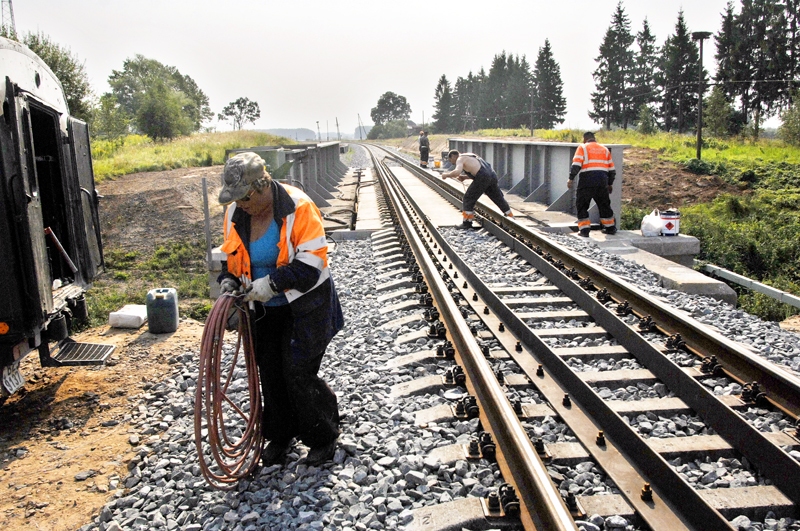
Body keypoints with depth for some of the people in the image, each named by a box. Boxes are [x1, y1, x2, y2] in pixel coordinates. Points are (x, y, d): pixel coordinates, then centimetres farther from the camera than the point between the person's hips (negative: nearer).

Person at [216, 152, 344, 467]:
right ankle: (279, 436, 34)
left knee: (299, 374, -5)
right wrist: (229, 279, -8)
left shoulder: (298, 208, -21)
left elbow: (312, 263, -24)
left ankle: (323, 438, 18)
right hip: (263, 310, 6)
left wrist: (270, 283, -29)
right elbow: (231, 256, 12)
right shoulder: (235, 213, -3)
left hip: (303, 307, -6)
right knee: (270, 373, 13)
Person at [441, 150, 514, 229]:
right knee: (498, 198, 20)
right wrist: (465, 177, 28)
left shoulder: (460, 159, 4)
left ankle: (467, 223, 6)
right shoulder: (470, 156, 32)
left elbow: (457, 172, -16)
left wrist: (446, 175, 0)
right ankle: (511, 217, 30)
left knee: (469, 198, 3)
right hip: (492, 175, 8)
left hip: (482, 178, -8)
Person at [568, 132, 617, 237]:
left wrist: (571, 179, -3)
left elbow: (576, 164, -7)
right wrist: (610, 184, 29)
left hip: (587, 180, -4)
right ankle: (610, 227, 24)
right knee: (604, 205, 17)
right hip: (602, 181, 4)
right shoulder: (605, 149, 21)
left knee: (582, 205, 4)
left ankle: (584, 229, -2)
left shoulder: (582, 147, 8)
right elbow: (612, 169, 20)